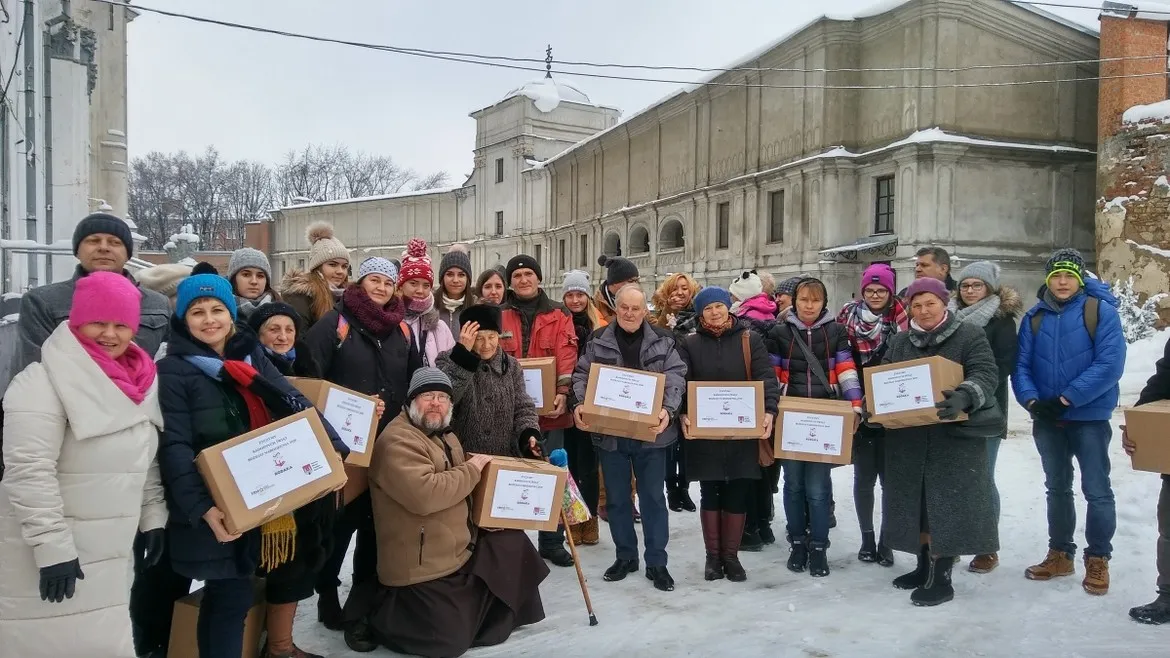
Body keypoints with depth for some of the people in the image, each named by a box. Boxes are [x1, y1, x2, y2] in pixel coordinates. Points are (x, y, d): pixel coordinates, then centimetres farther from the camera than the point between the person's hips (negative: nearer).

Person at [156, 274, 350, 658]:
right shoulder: (173, 371, -9)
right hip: (221, 507, -6)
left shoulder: (251, 356, 9)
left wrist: (332, 448, -9)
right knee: (231, 595, -3)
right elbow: (175, 448, -17)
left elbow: (296, 404, 4)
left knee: (292, 570, 20)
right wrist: (202, 507, -28)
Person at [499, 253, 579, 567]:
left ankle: (552, 542, 23)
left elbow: (567, 356, -4)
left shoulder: (559, 314, 6)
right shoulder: (497, 315, 4)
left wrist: (562, 392, -17)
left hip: (549, 408, 1)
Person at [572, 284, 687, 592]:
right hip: (610, 432, 1)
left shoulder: (662, 340, 1)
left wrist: (667, 409, -23)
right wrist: (579, 405, -16)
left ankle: (656, 562, 17)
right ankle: (625, 556, 27)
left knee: (653, 496, 6)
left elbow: (676, 376, -6)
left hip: (650, 432, -1)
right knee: (617, 497, 11)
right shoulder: (598, 340, 3)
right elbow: (581, 375, 2)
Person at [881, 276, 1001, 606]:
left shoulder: (970, 336, -2)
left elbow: (985, 375, -14)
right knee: (916, 503, 12)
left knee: (948, 505, -4)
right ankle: (924, 566, 26)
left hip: (954, 437, -5)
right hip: (909, 438, 5)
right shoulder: (899, 342, 12)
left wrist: (964, 397, -34)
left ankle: (941, 578, 4)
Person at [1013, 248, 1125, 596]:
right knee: (1057, 488, 15)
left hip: (1089, 417, -4)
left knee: (1097, 490, 1)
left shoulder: (1101, 311, -8)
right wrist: (1032, 401, -16)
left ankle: (1098, 561, 15)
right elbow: (1021, 365, 2)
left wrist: (1065, 399, -20)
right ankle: (1060, 554, 27)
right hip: (1046, 420, 4)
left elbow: (1110, 364, -17)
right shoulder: (1034, 318, 5)